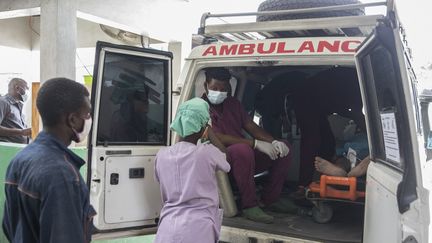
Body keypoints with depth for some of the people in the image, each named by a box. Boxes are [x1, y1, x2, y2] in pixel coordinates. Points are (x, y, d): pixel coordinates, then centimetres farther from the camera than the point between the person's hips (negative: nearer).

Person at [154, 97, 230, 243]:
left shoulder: (162, 155, 4)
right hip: (198, 229, -3)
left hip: (167, 229, 4)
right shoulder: (207, 152, -6)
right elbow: (224, 157, 17)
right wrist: (209, 132, 27)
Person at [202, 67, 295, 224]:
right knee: (242, 149, -39)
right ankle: (249, 206, -25)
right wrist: (255, 144, -27)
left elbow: (251, 126, 9)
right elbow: (219, 138, -22)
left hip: (245, 157, 8)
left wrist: (273, 142, -10)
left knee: (283, 148, 0)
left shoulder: (232, 103, 15)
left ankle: (270, 199, 5)